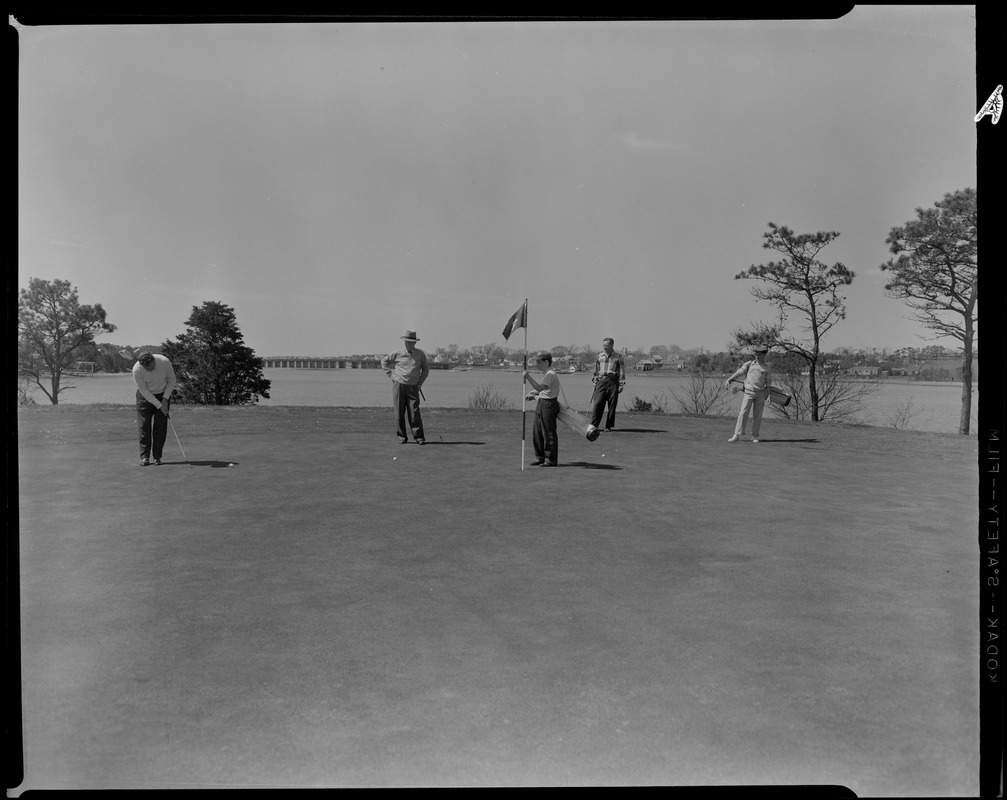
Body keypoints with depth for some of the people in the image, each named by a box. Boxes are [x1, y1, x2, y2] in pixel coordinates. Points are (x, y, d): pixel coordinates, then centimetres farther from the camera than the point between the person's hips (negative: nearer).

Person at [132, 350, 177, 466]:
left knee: (160, 427, -3)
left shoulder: (164, 361, -25)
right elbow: (144, 391, -19)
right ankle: (144, 457, 2)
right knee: (144, 426, -5)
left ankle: (157, 456, 3)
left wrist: (165, 399, -12)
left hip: (163, 394, 1)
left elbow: (171, 379, -8)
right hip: (145, 396, -1)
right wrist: (159, 405, -19)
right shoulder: (137, 369, -28)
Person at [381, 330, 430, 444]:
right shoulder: (397, 353, -2)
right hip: (398, 385, 0)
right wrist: (390, 375, 4)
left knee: (414, 412, -7)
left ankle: (418, 437, -4)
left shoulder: (420, 354, 2)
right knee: (399, 413, 1)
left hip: (413, 387, 0)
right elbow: (384, 361, 12)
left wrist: (420, 382, 6)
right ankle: (402, 437, 10)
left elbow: (425, 369, 16)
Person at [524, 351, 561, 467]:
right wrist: (534, 393, 14)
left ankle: (551, 460, 2)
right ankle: (540, 457, 22)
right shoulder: (547, 374, 16)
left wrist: (528, 377, -29)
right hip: (541, 403, 11)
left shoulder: (550, 374, -16)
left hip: (549, 404, -11)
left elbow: (540, 388, -27)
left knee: (549, 433, -4)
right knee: (536, 432, 13)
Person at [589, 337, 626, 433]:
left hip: (612, 381, -2)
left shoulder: (618, 357, 5)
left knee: (612, 405, 0)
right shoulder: (600, 356, 15)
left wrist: (621, 384, -3)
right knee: (597, 404, -8)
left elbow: (622, 371, 3)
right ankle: (593, 425, -5)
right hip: (601, 381, 2)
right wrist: (594, 381, 15)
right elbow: (596, 370, 21)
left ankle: (608, 426, 9)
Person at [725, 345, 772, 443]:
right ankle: (737, 435, -10)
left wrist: (767, 394, 2)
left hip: (760, 393, 1)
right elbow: (739, 372, -2)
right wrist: (729, 380, -14)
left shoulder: (766, 368, 8)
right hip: (749, 392, -1)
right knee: (743, 413, -8)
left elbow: (768, 382, 10)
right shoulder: (749, 364, 5)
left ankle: (755, 436, 12)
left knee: (757, 415, 4)